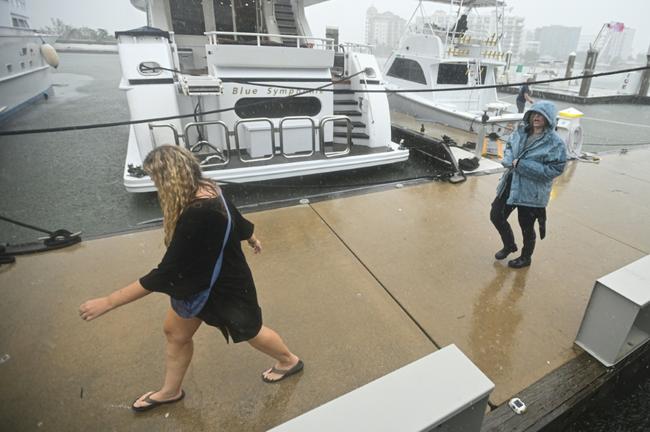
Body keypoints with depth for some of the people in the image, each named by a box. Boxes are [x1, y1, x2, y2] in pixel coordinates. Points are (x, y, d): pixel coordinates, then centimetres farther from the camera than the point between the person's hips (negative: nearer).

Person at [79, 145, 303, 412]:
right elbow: (237, 220, 7)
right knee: (175, 331, 22)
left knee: (249, 332, 18)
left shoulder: (198, 217, -39)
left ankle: (289, 361, 49)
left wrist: (108, 302, -26)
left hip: (225, 287, -8)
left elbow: (165, 274, -34)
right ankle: (170, 391, 49)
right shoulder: (207, 190, -10)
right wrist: (252, 240, 27)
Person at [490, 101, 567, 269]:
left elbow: (556, 168, -18)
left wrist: (523, 165, -24)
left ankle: (525, 258, 37)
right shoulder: (521, 131, 2)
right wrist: (509, 160, -9)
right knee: (496, 216, 13)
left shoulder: (555, 142, -15)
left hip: (532, 192, -6)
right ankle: (509, 245, 41)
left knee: (527, 227, 10)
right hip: (510, 184, 6)